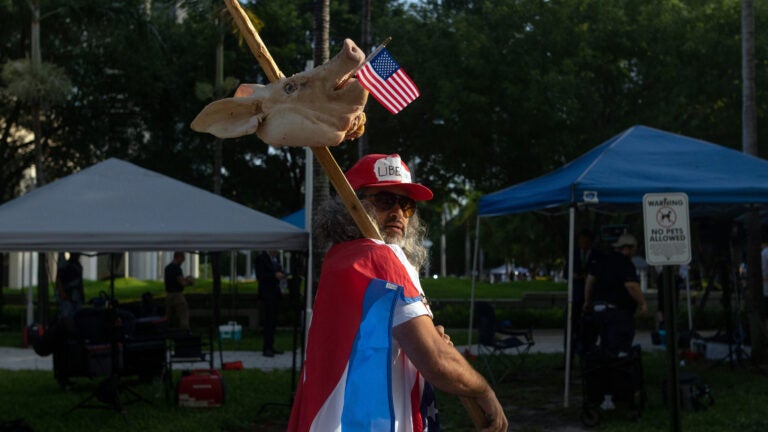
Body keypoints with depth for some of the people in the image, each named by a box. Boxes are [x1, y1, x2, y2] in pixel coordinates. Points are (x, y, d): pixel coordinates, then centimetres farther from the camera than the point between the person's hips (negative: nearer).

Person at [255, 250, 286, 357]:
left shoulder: (276, 259, 17)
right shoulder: (261, 259, -8)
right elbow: (259, 276, -16)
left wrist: (281, 275, 3)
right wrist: (275, 275, -22)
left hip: (275, 293, 8)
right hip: (267, 293, -8)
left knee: (273, 321, 10)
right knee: (269, 321, -10)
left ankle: (269, 347, 16)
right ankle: (267, 348, -9)